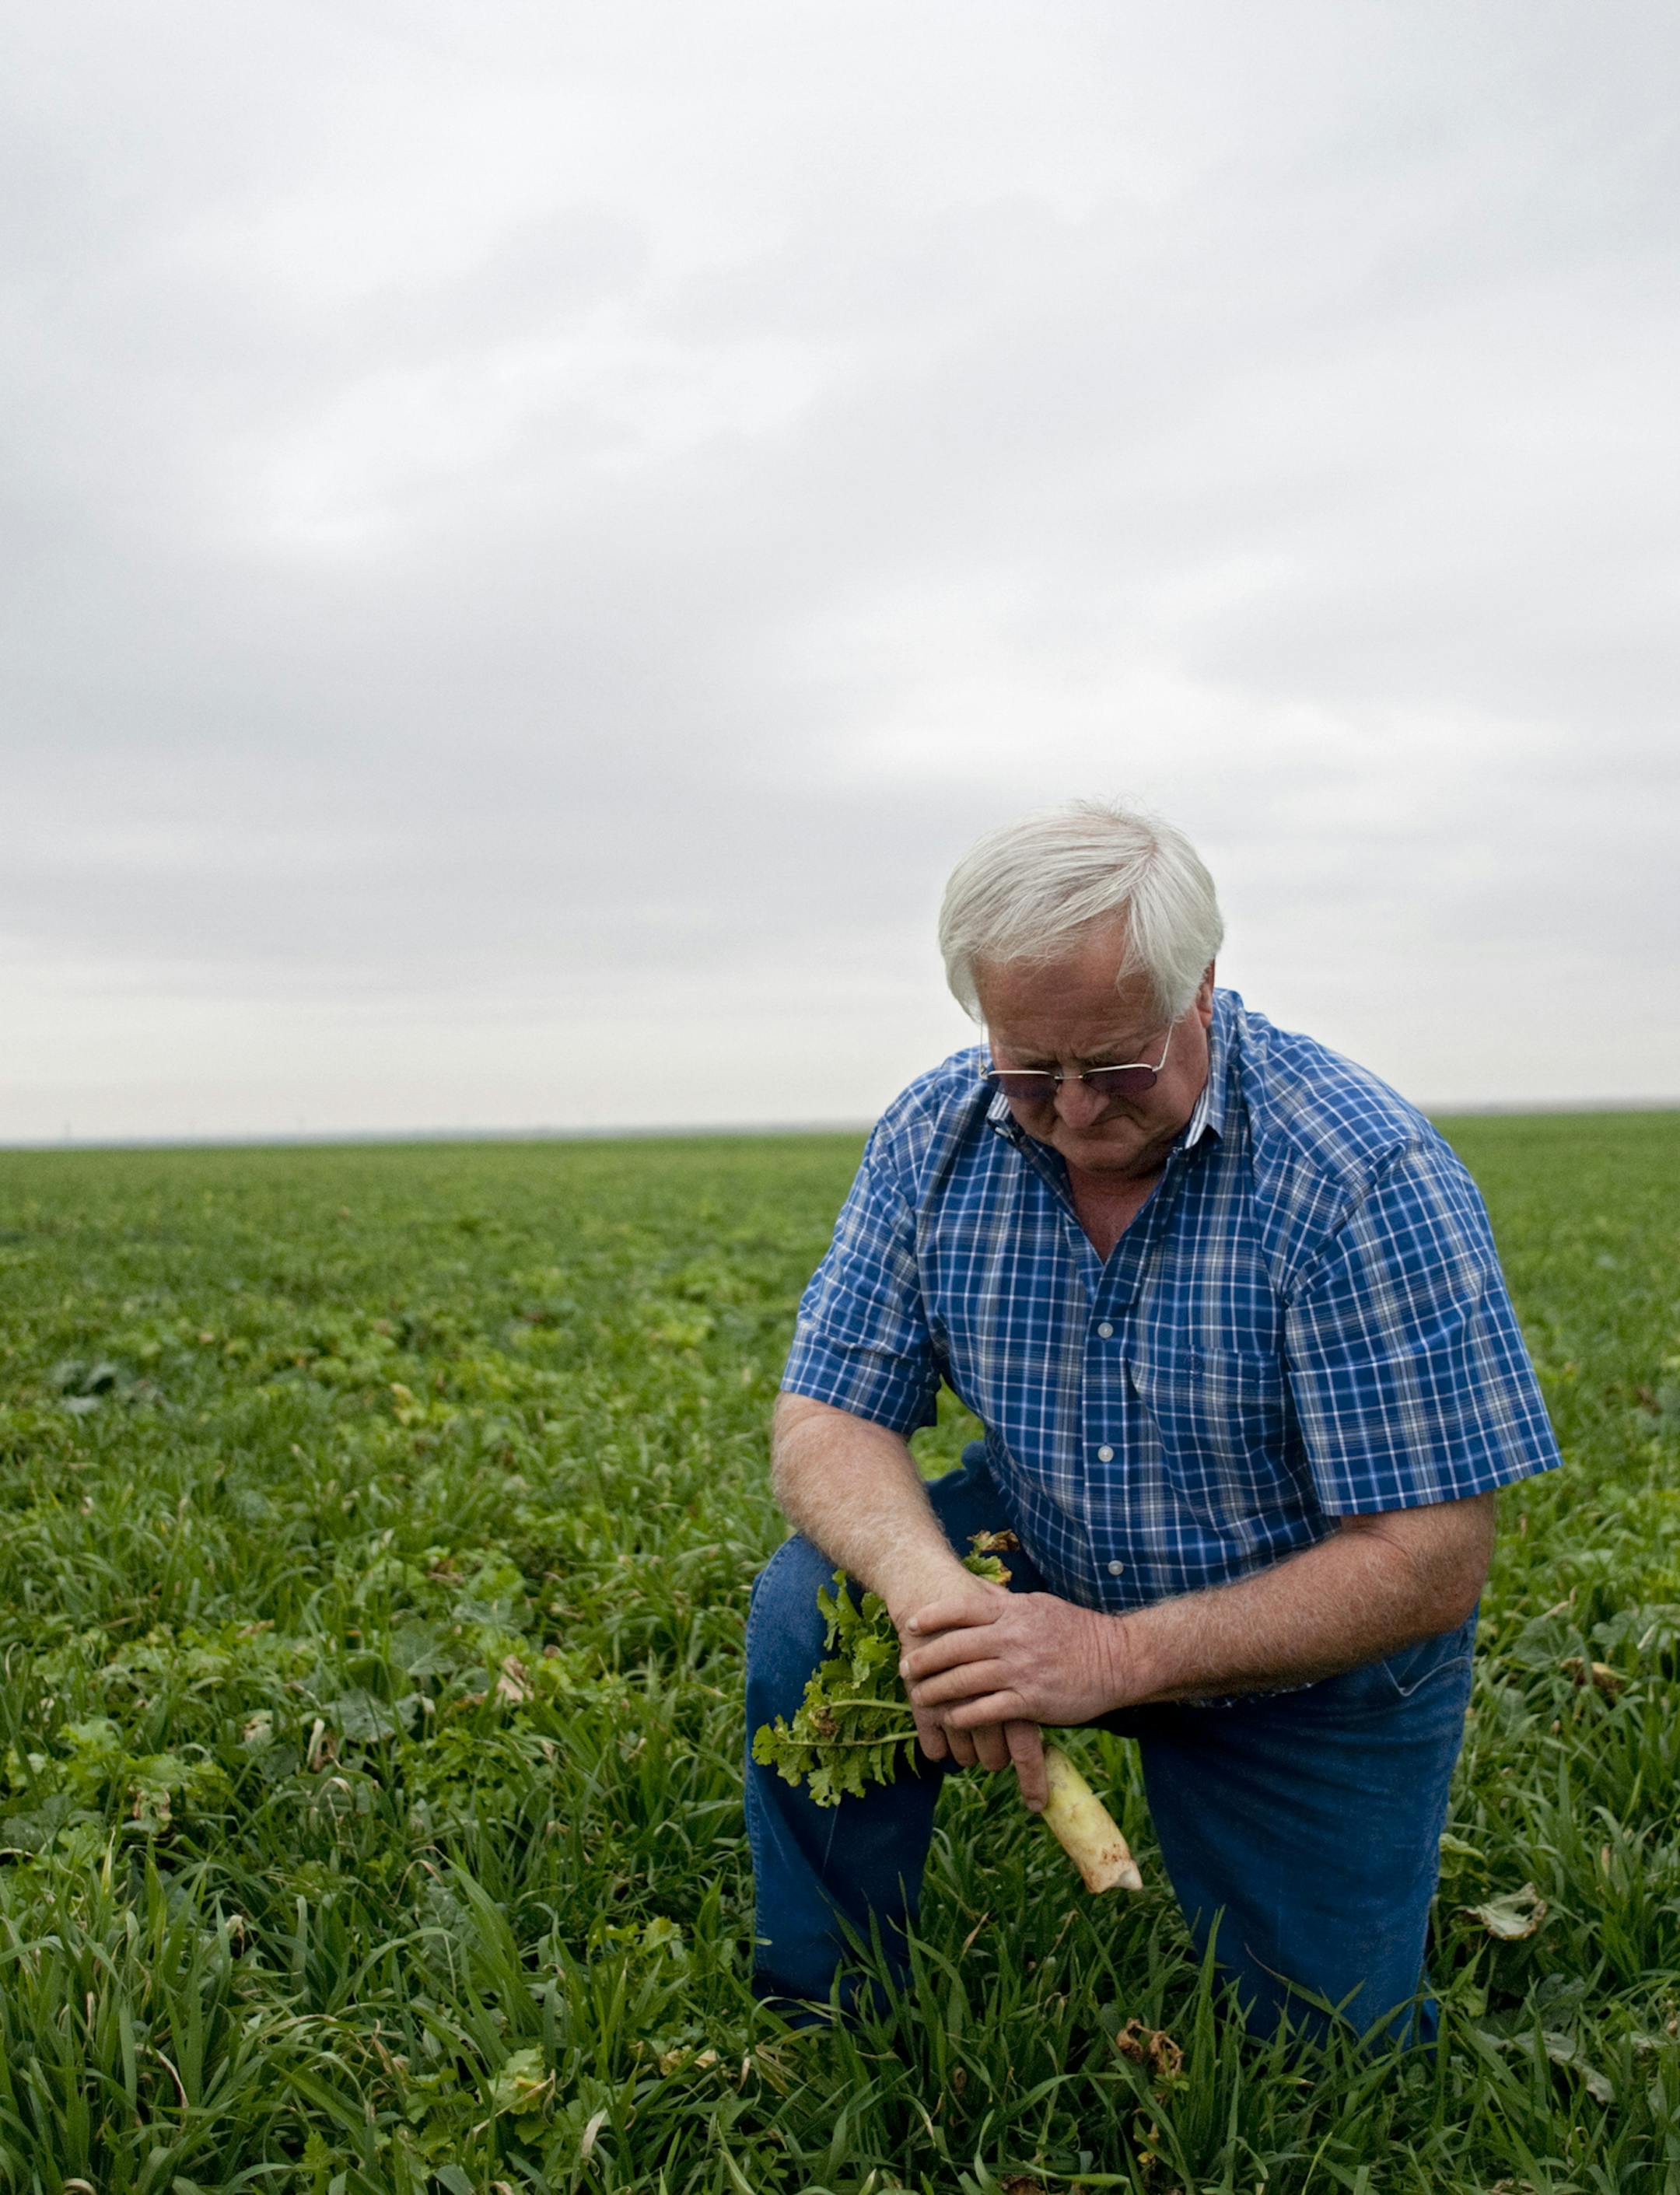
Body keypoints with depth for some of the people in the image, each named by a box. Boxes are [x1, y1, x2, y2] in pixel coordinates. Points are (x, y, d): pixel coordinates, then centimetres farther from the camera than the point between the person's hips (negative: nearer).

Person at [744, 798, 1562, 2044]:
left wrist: (1123, 1657, -35)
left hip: (1307, 1665, -2)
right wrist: (928, 1588, -35)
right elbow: (827, 1421, -12)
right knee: (811, 1607, -22)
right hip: (1042, 1574, 3)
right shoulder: (934, 1142, -13)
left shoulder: (1366, 1178, -27)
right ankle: (818, 2027, 0)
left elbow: (1432, 1561, -26)